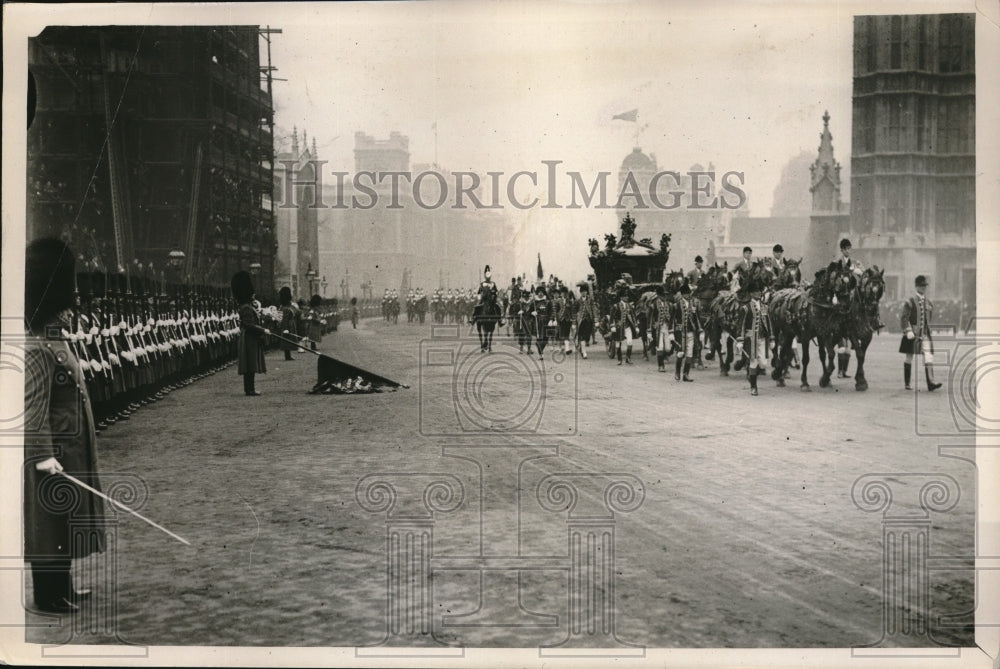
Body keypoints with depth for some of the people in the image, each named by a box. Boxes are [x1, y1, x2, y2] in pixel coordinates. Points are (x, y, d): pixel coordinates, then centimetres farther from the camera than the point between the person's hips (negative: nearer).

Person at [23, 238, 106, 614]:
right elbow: (33, 407, -24)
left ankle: (61, 585, 31)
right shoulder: (37, 349, -22)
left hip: (70, 450, 10)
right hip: (53, 450, -10)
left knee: (65, 518, 18)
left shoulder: (55, 339, 9)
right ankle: (49, 596, 15)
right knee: (49, 520, 3)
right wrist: (42, 455, -25)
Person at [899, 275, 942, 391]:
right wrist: (908, 331, -19)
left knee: (928, 357, -8)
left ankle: (930, 383, -13)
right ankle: (907, 384, 14)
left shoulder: (929, 303, 10)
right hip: (912, 334, -4)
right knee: (909, 358, 5)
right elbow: (904, 318, -10)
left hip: (925, 334, 4)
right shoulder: (910, 301, -6)